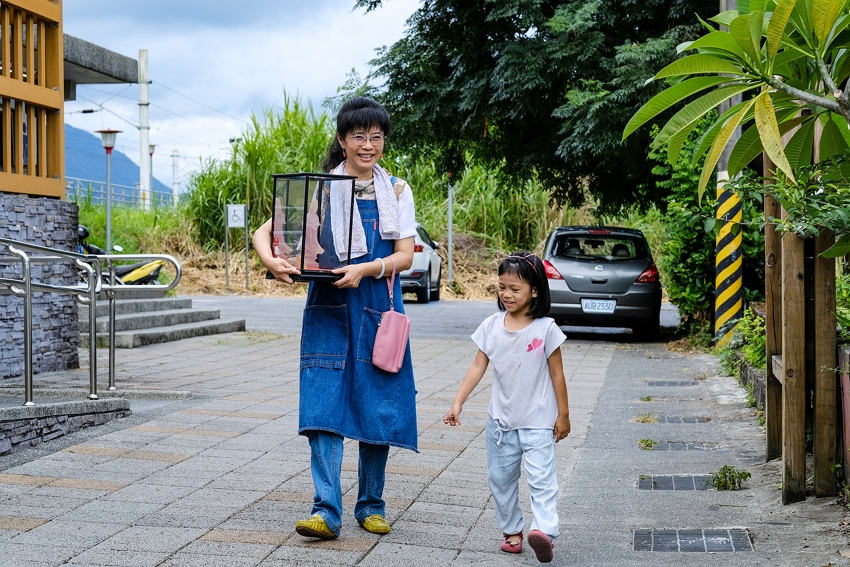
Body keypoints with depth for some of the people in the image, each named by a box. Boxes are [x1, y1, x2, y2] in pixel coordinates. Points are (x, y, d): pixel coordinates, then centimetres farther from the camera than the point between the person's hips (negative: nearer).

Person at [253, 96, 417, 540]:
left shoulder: (397, 191, 8)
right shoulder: (320, 188, 4)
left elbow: (405, 255, -1)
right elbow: (263, 232, -1)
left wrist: (365, 269, -19)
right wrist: (271, 261, -24)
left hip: (378, 309, 1)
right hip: (328, 309, -1)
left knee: (379, 406, 5)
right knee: (325, 404, -11)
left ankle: (370, 505, 20)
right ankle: (326, 511, -14)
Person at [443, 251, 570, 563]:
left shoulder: (545, 329, -10)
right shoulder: (492, 326, -2)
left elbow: (557, 373, -4)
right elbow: (478, 366, 0)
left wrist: (563, 414, -2)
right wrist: (458, 403, -7)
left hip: (537, 420, -4)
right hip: (501, 419, 4)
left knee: (541, 476, -16)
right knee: (500, 478, 12)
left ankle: (543, 531, -27)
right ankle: (512, 530, 24)